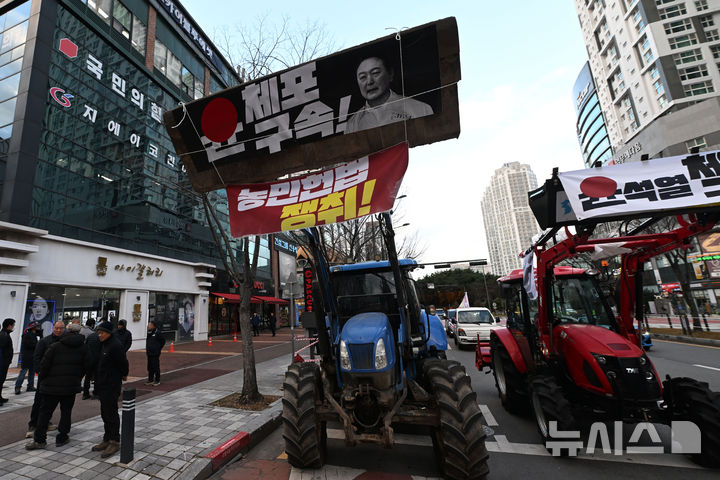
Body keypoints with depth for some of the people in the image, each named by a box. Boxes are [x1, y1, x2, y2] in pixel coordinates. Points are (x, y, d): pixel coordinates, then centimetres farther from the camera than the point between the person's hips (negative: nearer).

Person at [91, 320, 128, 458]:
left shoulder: (115, 345, -20)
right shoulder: (104, 345, 12)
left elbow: (123, 363, -18)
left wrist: (124, 375, -3)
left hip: (111, 386, -10)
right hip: (103, 385, 10)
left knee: (111, 413, -2)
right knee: (105, 413, 17)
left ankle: (115, 442, 9)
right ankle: (107, 440, 30)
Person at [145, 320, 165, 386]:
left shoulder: (157, 333, -13)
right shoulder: (148, 333, 9)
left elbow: (163, 341, -8)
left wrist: (159, 348, -3)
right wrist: (147, 349, 15)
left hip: (155, 353, -7)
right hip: (149, 353, 7)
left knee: (156, 367, -2)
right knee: (150, 367, 14)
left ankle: (157, 381, 6)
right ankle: (150, 380, 25)